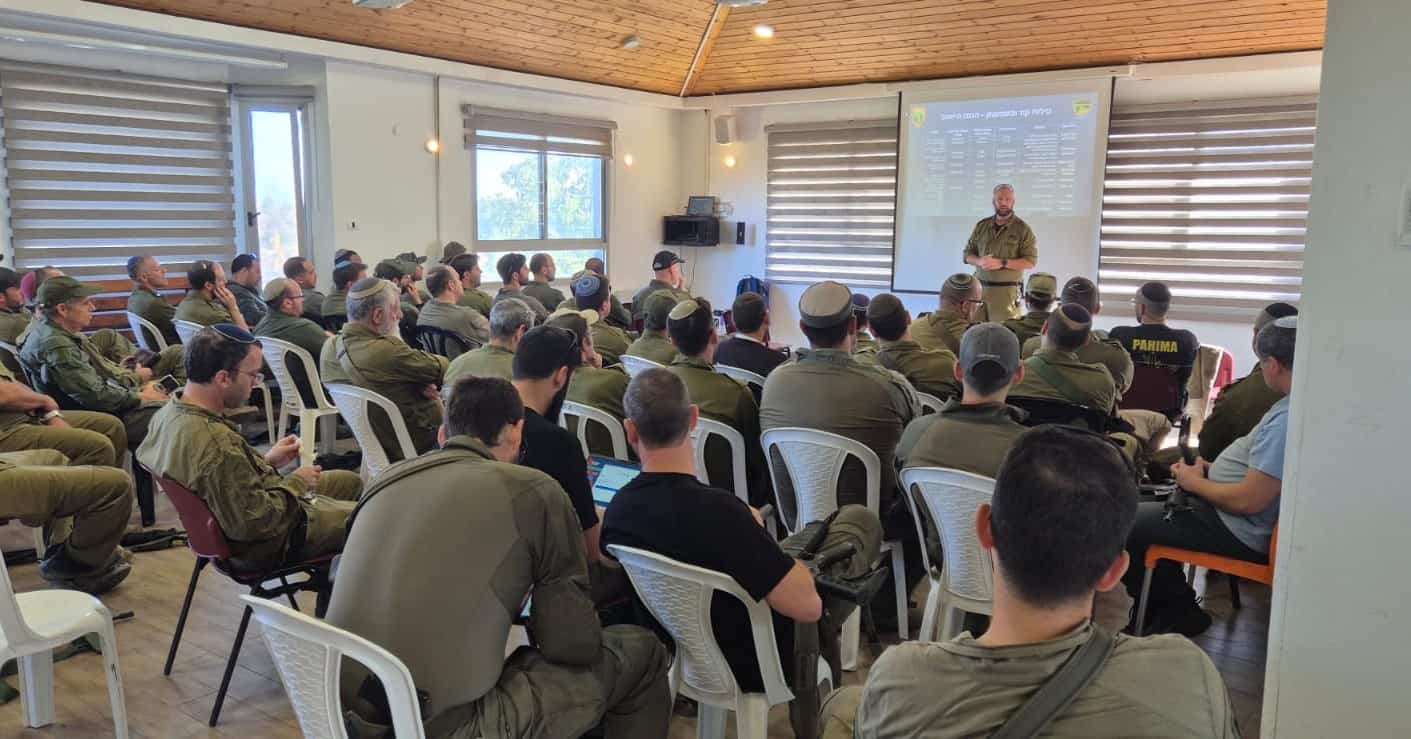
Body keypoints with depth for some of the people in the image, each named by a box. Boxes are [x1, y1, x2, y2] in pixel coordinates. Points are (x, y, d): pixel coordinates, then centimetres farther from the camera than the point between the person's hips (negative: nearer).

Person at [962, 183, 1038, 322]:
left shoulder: (1023, 229, -1)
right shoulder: (981, 226, 11)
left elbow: (1030, 261, -7)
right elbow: (968, 254, 14)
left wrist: (1002, 263, -18)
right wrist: (980, 261, -9)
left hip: (1007, 290, -3)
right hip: (979, 287, 3)